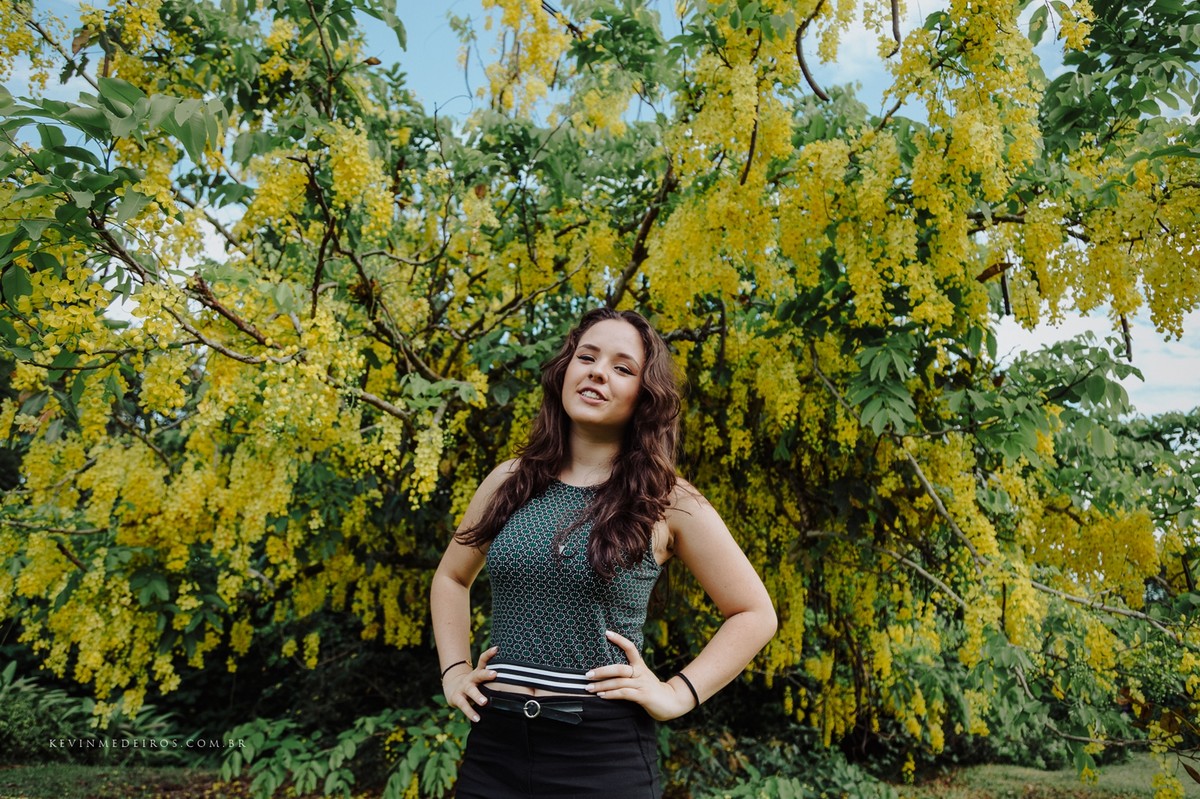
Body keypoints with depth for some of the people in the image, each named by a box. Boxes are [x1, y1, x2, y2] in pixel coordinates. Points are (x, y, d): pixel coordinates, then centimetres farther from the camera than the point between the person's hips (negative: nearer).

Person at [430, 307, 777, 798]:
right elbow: (451, 578, 18)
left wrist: (677, 693, -8)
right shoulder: (510, 482, 3)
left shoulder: (666, 501, -7)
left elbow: (755, 614, 1)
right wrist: (454, 671, 7)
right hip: (494, 742, 3)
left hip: (604, 752, -3)